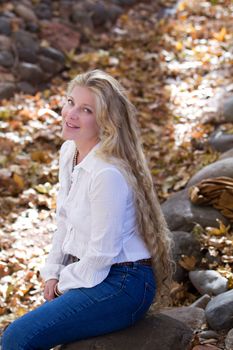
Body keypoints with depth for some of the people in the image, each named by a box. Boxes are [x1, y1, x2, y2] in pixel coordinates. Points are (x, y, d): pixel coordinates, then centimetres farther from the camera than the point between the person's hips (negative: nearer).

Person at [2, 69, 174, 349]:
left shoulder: (108, 173, -25)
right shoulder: (68, 152, 3)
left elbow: (102, 254, -19)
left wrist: (65, 282, -5)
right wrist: (53, 273, 7)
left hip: (121, 285, -9)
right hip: (86, 273, 9)